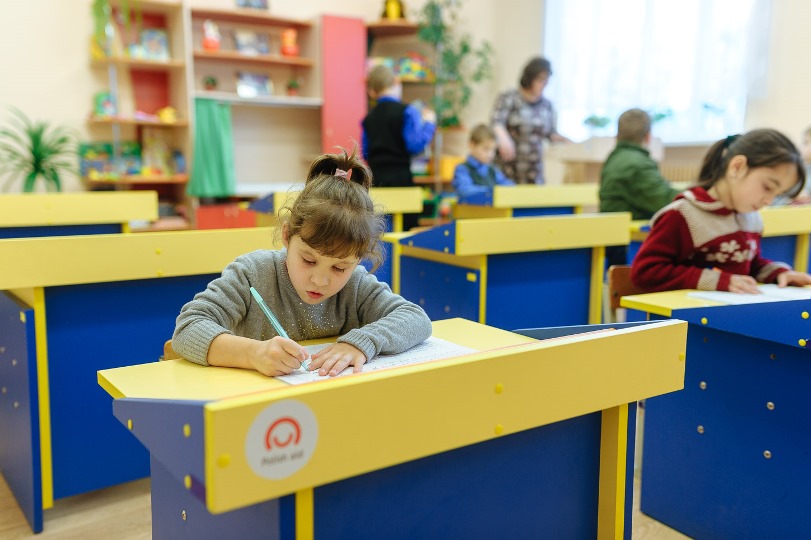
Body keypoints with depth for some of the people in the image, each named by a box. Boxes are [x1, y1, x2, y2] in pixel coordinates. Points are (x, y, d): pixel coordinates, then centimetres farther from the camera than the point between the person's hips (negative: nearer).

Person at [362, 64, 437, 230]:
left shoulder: (369, 117, 9)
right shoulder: (407, 111, -6)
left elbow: (365, 153, 12)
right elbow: (415, 145, -14)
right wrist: (429, 123, -1)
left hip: (375, 177, 5)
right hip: (400, 177, -5)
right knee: (407, 226, 1)